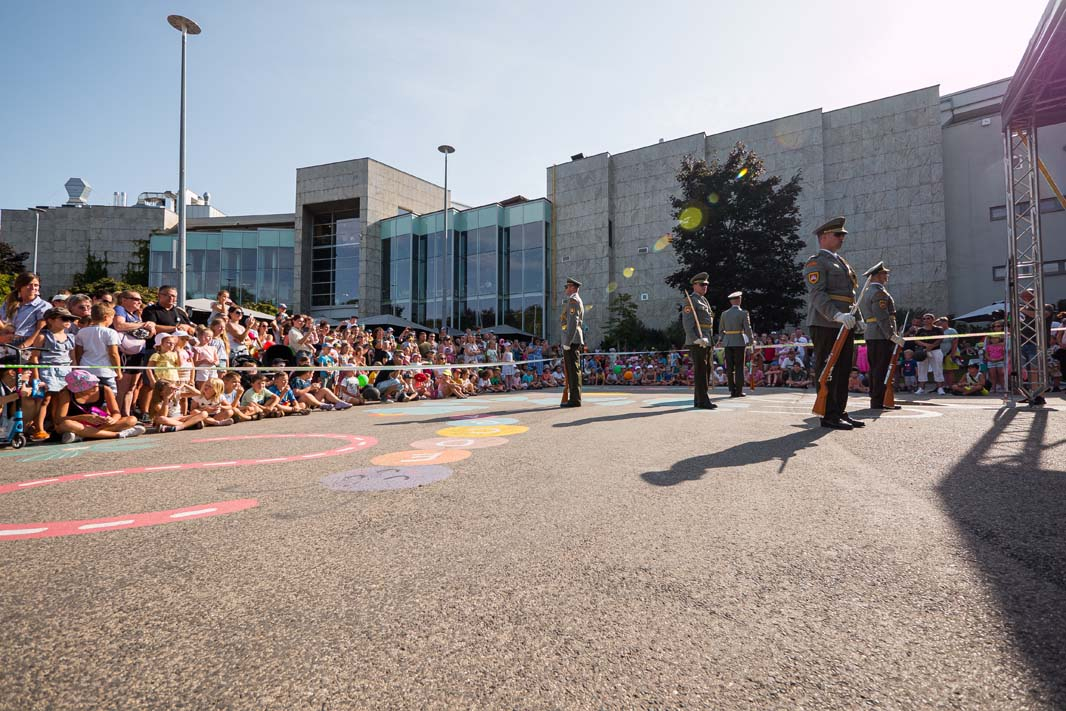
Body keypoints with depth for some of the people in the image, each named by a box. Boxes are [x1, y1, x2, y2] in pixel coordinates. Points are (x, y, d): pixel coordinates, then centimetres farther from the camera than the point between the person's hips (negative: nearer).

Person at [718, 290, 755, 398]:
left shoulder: (724, 313, 6)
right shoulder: (743, 313, -5)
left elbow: (721, 330, 11)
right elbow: (747, 329, -6)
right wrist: (752, 341, 8)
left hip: (727, 343, 3)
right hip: (739, 342, -3)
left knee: (729, 367, 5)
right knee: (739, 367, 1)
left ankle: (732, 390, 6)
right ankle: (739, 391, 1)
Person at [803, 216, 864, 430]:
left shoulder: (840, 261, 25)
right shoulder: (816, 261, -5)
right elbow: (817, 294, -19)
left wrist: (854, 316, 20)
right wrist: (836, 315, -30)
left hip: (844, 324, 9)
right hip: (825, 324, -9)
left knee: (843, 370, 11)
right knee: (827, 371, -6)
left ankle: (841, 412, 18)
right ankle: (829, 415, -2)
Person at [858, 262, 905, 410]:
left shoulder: (866, 293, 19)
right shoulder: (879, 293, -12)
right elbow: (882, 318, -20)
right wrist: (893, 336, -21)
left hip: (870, 335, 10)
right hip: (882, 336, -10)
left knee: (874, 369, 12)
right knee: (882, 369, -8)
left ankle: (875, 399, 17)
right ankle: (878, 401, -7)